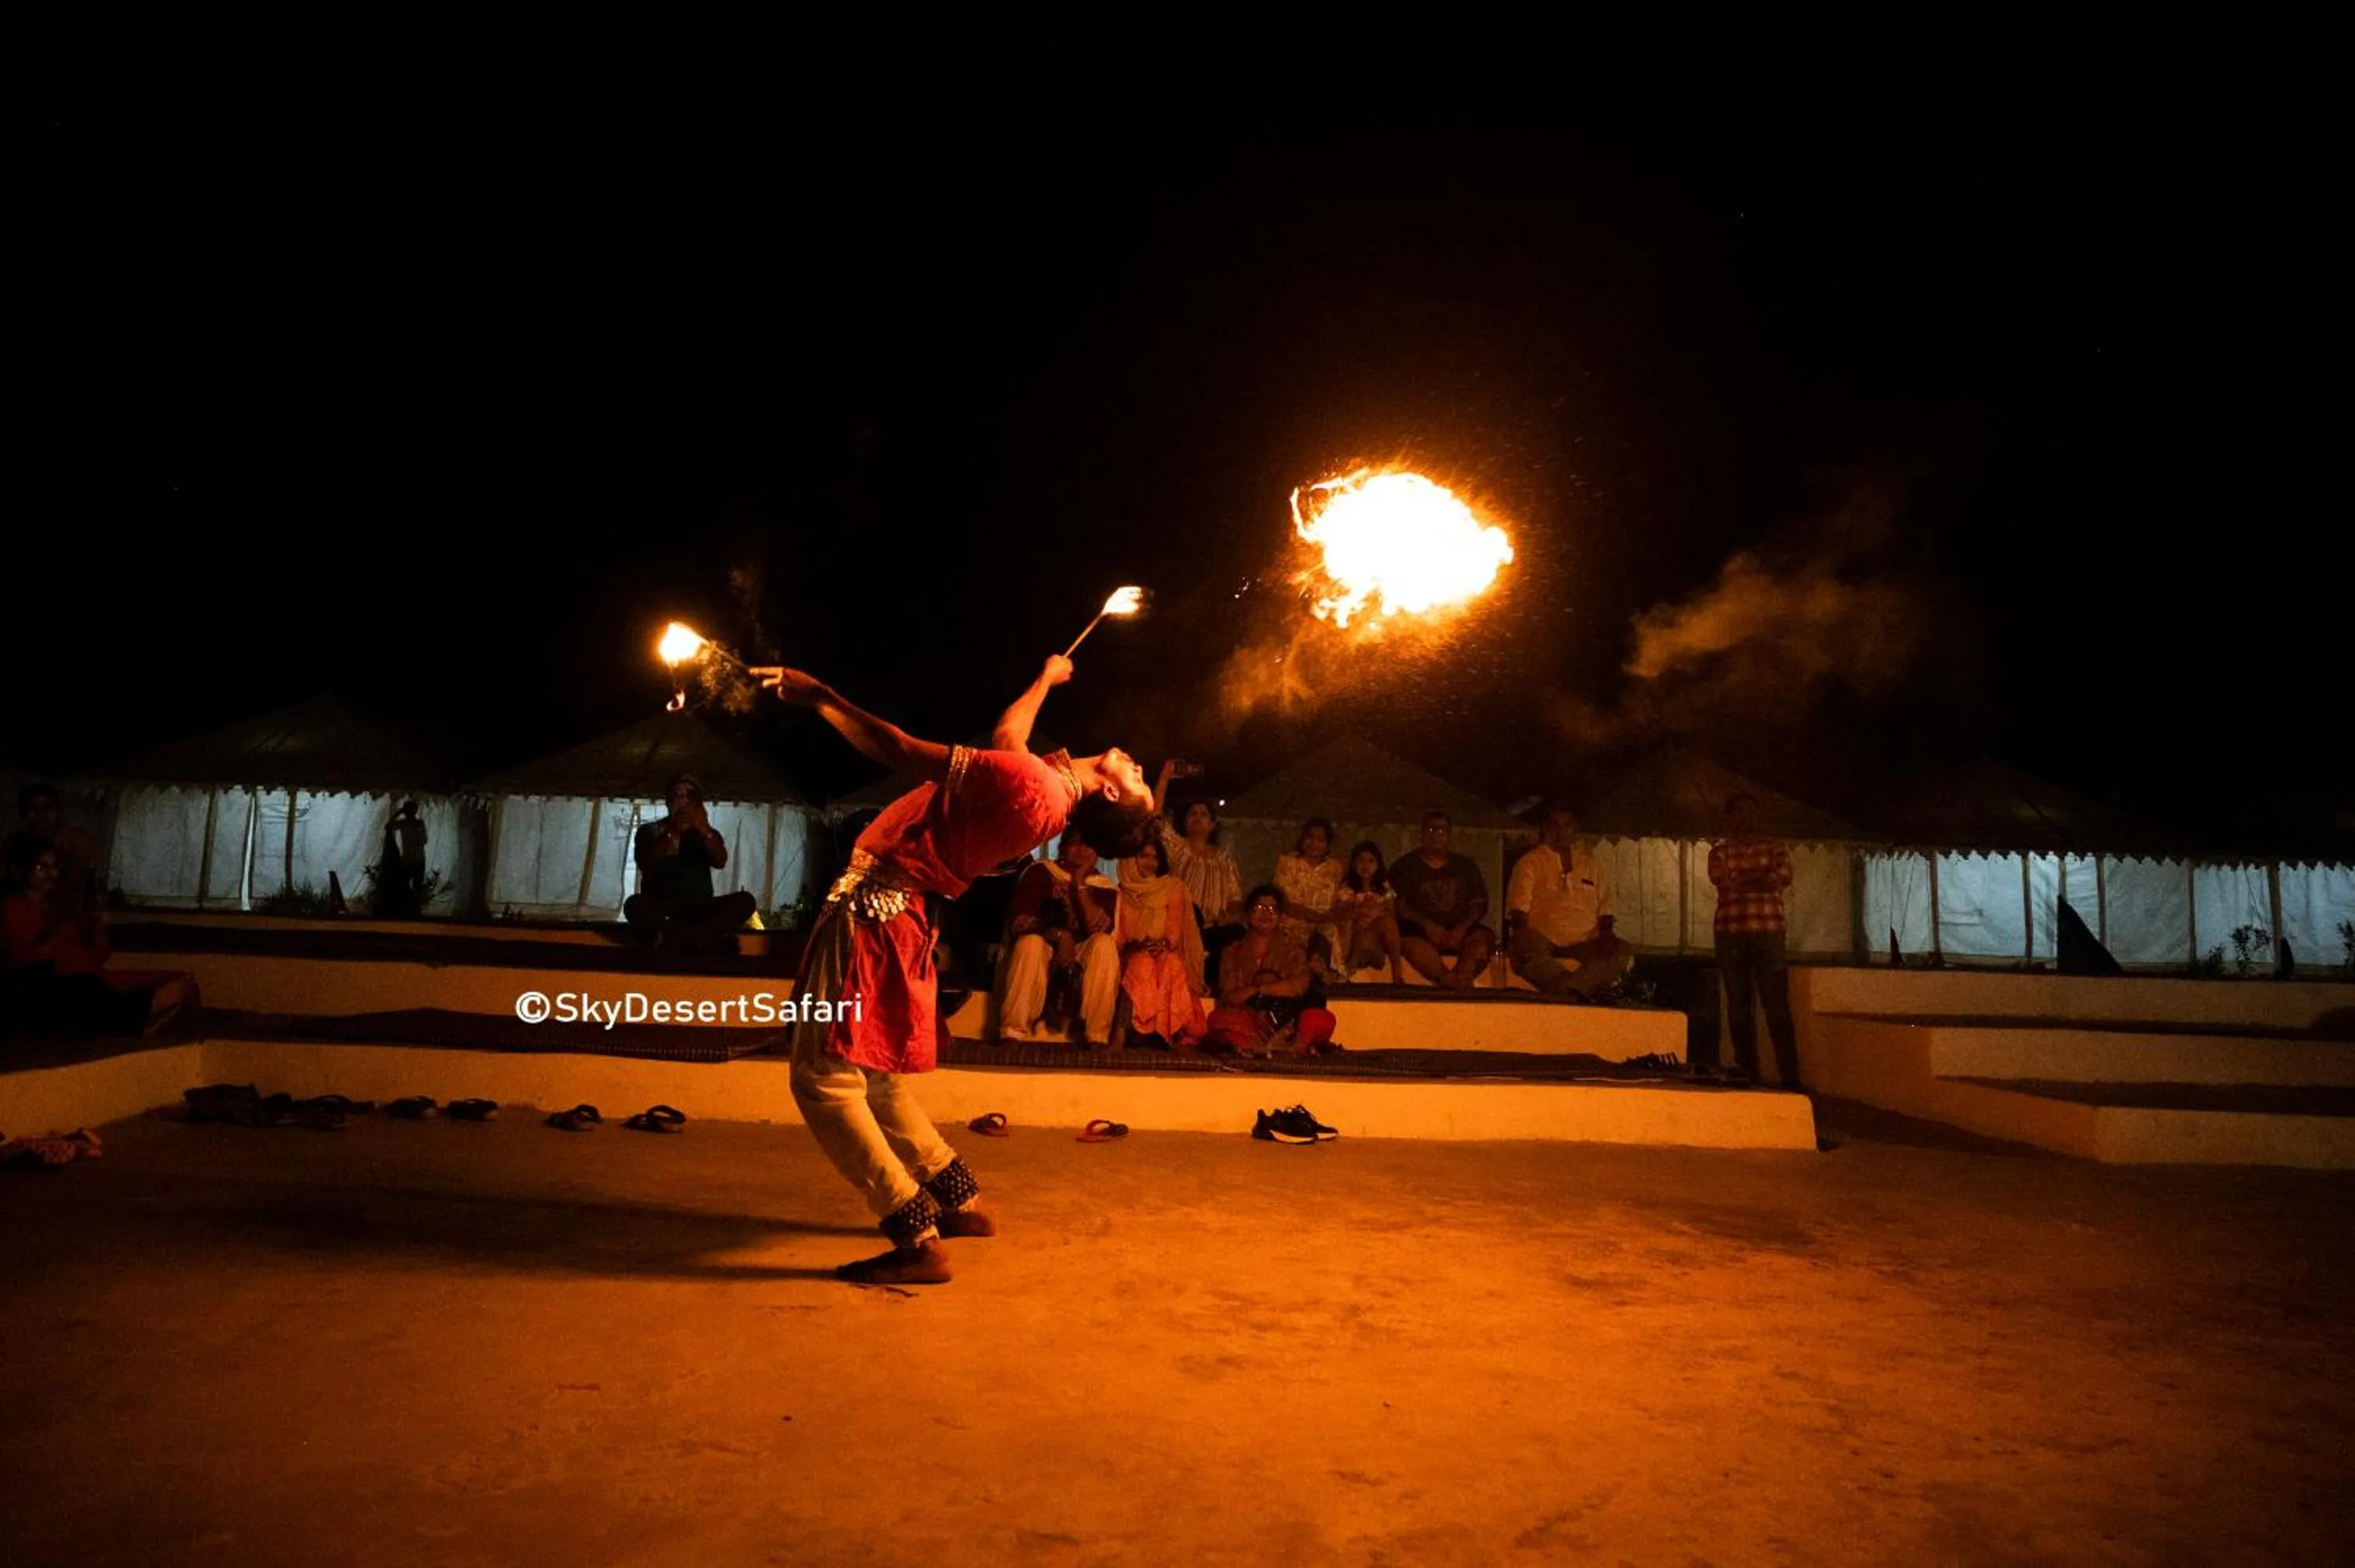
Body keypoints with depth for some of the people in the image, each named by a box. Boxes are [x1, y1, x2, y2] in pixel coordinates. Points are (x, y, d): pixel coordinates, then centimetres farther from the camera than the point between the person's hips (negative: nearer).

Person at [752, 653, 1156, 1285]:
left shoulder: (1032, 782, -21)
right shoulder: (1048, 790, 6)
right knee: (875, 1079, 20)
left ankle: (920, 1241, -7)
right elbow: (1005, 734, 29)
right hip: (901, 912, 9)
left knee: (823, 1079, -8)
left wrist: (818, 696, -16)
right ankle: (963, 1203, 27)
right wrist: (1047, 679, 43)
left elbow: (903, 751, -21)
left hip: (875, 907, -9)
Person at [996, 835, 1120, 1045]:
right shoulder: (1040, 872, 0)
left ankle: (1096, 1036, -29)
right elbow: (1017, 921, -10)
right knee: (1030, 943, -33)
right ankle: (1012, 1032, -34)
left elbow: (1099, 929, -14)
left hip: (1082, 960, 1)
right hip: (1039, 957, -1)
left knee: (1105, 944, -29)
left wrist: (1080, 883, -13)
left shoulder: (1105, 886, 4)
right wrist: (1058, 934, -25)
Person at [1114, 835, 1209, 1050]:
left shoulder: (1173, 888, 15)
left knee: (1172, 967, -36)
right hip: (1133, 954, 0)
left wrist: (1164, 944, -17)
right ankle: (1139, 1031, -40)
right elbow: (1119, 930, 8)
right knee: (1142, 965, -36)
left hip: (1166, 953, 0)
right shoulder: (1125, 890, 17)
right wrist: (1137, 945, -13)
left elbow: (1175, 928, 5)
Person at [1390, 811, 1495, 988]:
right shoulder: (1405, 867, 11)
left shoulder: (1466, 865, 18)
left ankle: (1459, 978, -47)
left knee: (1485, 937, -27)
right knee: (1409, 941, -36)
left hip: (1458, 932, 3)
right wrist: (1426, 924, -17)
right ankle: (1450, 981, -48)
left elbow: (1479, 904, 9)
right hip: (1420, 931, -3)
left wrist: (1460, 930, -10)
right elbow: (1398, 905, -1)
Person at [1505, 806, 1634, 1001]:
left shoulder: (1591, 862, 22)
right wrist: (1522, 933, -20)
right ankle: (1577, 993, -46)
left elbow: (1606, 904, 18)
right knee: (1523, 948, -38)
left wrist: (1606, 931, -4)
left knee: (1625, 952, -27)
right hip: (1543, 941, -3)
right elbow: (1518, 907, 1)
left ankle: (1565, 990, -44)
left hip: (1584, 944, 3)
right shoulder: (1529, 863, 12)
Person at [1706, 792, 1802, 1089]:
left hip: (1769, 932, -1)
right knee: (1738, 1005, 3)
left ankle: (1791, 1076, -6)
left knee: (1777, 1006, -6)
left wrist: (1741, 880, -5)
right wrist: (1762, 877, -3)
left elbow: (1783, 879, -5)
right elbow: (1720, 879, -5)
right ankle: (1748, 1072, 8)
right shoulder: (1720, 850, 13)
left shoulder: (1775, 848, 13)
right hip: (1731, 933, 1)